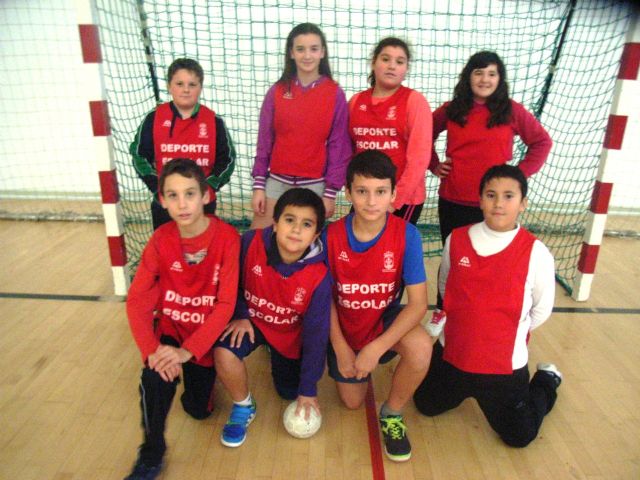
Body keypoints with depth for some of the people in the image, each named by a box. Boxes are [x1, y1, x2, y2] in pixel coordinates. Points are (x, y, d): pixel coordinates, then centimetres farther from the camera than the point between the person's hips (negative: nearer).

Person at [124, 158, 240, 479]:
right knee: (155, 376, -28)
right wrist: (151, 351, -29)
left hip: (206, 336, -1)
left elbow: (226, 304, -22)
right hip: (170, 328, 1)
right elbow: (137, 301, -14)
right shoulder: (160, 240, -12)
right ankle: (151, 453, -5)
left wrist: (187, 351, -29)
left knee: (198, 409, 6)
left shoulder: (227, 238, -21)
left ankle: (195, 370, 38)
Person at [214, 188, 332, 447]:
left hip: (290, 332, 1)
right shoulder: (251, 242, -29)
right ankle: (243, 407, 1)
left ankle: (274, 353, 44)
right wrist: (240, 315, -16)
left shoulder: (319, 277, -29)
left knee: (290, 392, 14)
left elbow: (316, 334, -18)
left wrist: (308, 389, -12)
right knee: (224, 353, -30)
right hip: (251, 319, 0)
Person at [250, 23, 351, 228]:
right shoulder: (277, 91, 1)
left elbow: (339, 145, -2)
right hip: (277, 182, 2)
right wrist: (258, 185, 0)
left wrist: (331, 191, -4)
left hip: (315, 185, -1)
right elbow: (264, 141, 3)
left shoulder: (335, 94, -3)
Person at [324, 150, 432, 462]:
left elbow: (418, 303, -24)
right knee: (352, 403, 9)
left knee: (421, 347, -33)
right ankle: (351, 364, 44)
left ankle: (392, 414, -3)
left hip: (386, 321, -1)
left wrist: (377, 348, -31)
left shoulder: (407, 235, -23)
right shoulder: (331, 235, -19)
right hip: (345, 327, 2)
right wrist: (340, 347, -10)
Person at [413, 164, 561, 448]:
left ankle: (546, 381, 38)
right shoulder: (456, 239, -9)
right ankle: (465, 388, 44)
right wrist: (465, 322, 5)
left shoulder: (536, 252, -16)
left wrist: (509, 332, 0)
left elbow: (542, 310, -4)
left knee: (519, 436, 11)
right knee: (426, 406, 18)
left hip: (505, 363, -2)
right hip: (451, 353, 3)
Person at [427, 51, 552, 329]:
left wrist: (520, 172, -3)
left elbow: (542, 142, 6)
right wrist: (433, 165, 5)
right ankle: (443, 310, 29)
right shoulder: (451, 110, 3)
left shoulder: (512, 110, -1)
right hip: (452, 201, 2)